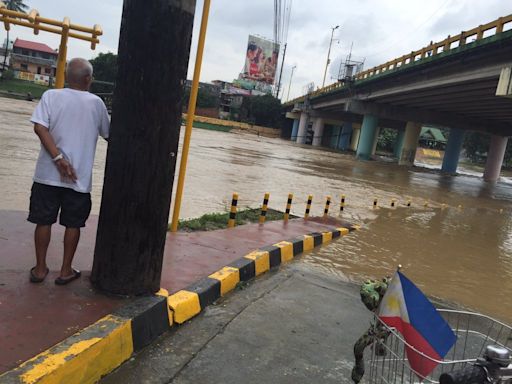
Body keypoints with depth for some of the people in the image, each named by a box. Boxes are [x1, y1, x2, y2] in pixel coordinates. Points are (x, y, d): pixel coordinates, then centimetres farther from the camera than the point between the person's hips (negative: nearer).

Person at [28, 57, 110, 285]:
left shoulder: (51, 96, -1)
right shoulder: (96, 103, 0)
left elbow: (40, 127, -15)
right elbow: (109, 134, 12)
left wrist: (58, 158, -16)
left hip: (48, 173, 1)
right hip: (80, 177, -1)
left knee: (43, 221, 12)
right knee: (73, 224, 11)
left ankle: (40, 269, 22)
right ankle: (66, 271, 19)